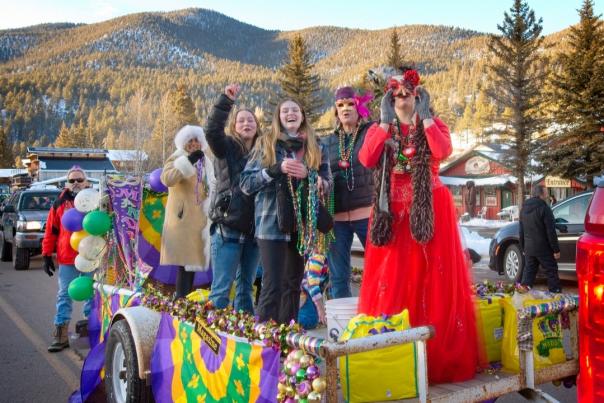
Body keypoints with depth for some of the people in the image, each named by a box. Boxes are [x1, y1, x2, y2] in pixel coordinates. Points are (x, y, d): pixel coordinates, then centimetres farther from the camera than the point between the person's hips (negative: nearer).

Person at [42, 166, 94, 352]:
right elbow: (51, 231, 6)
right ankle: (60, 335, 7)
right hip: (66, 259, 1)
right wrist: (47, 255, 2)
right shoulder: (60, 203, 5)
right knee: (64, 295, 4)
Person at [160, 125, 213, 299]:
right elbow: (166, 179, -25)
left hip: (200, 219, 7)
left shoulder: (206, 162, 17)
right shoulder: (177, 159, -5)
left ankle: (185, 299, 20)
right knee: (184, 261, -11)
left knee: (193, 259, 11)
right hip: (182, 218, -7)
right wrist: (189, 161, -29)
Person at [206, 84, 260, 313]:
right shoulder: (228, 148, 2)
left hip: (253, 230, 5)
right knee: (221, 288, -4)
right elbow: (212, 130, -17)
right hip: (228, 228, -4)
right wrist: (226, 100, -23)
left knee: (246, 287, 13)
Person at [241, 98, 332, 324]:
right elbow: (246, 183, -2)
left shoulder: (316, 148, 11)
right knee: (273, 285, -10)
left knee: (293, 283, 10)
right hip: (273, 223, -3)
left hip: (303, 224, 4)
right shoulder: (266, 144, 3)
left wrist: (308, 175, -11)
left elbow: (327, 184, 9)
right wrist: (276, 169, -15)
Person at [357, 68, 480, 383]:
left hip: (430, 209, -1)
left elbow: (443, 151, -15)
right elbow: (366, 159, -10)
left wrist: (425, 117, -11)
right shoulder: (379, 128, 11)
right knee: (391, 277, -2)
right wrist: (385, 121, -9)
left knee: (434, 275, -2)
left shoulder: (434, 124, 8)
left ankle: (440, 354, 6)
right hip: (393, 210, 1)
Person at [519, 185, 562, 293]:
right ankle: (556, 291, 8)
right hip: (543, 248, -6)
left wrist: (523, 247, 22)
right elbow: (551, 232, -16)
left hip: (529, 248, 6)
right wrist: (556, 250, -12)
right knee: (551, 270, 4)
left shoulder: (524, 209, 10)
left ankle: (524, 286, 0)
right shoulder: (544, 208, -14)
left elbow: (522, 231, 16)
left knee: (529, 269, 11)